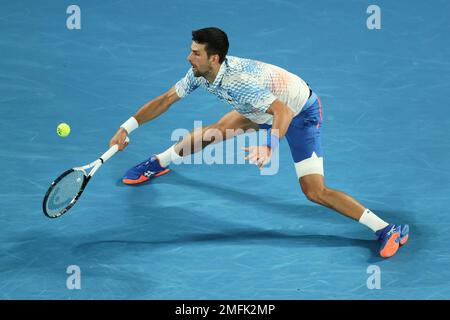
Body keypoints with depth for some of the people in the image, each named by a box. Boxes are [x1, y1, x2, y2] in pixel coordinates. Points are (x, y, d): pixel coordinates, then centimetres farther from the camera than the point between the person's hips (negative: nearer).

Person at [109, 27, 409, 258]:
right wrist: (126, 128, -6)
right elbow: (166, 100, -2)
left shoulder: (237, 80, -39)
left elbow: (283, 112, -49)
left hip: (300, 112, -8)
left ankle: (387, 229, -16)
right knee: (216, 130, 14)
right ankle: (157, 164, 40)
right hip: (267, 108, 8)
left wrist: (270, 149, -64)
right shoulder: (200, 72, -13)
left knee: (315, 192, -16)